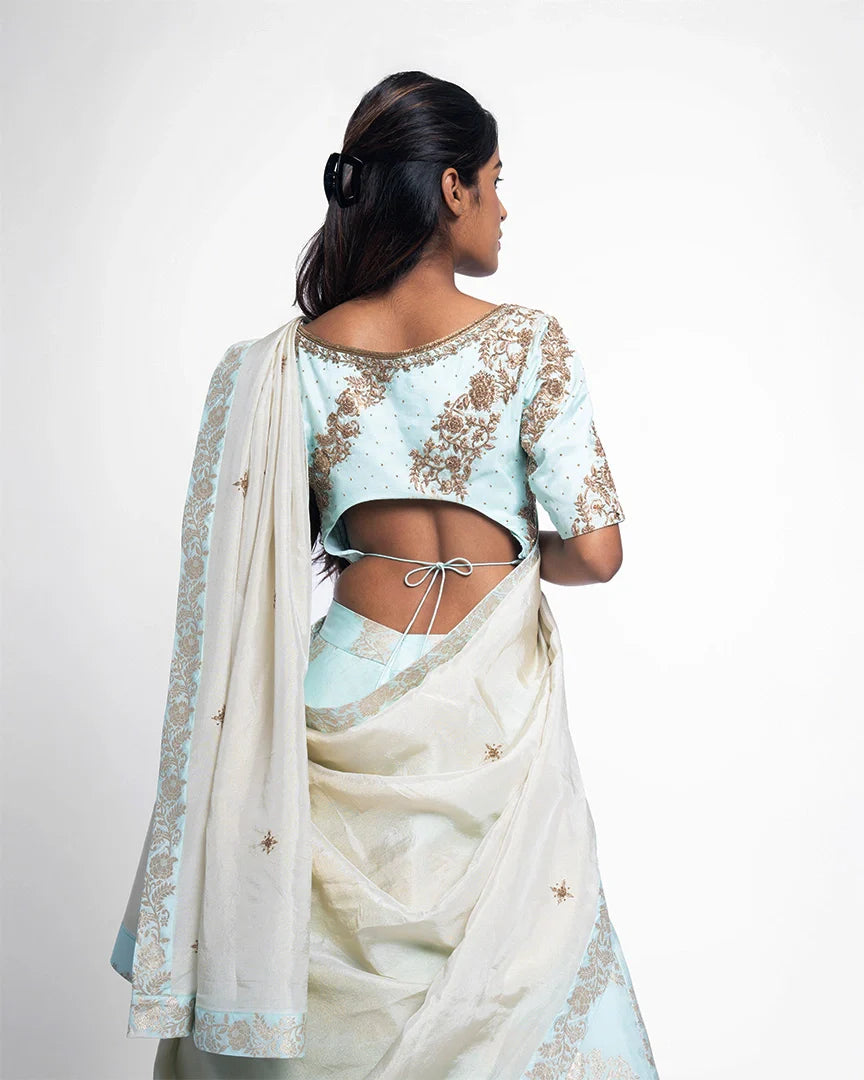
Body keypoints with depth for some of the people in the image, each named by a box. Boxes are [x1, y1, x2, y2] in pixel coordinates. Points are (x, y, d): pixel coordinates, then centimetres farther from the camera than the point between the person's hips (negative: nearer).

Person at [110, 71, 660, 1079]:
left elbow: (272, 555, 1)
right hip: (495, 703, -2)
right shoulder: (529, 342, -11)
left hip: (352, 694, 3)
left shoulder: (294, 360, -4)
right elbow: (596, 551, -12)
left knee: (349, 971, 18)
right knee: (518, 955, 15)